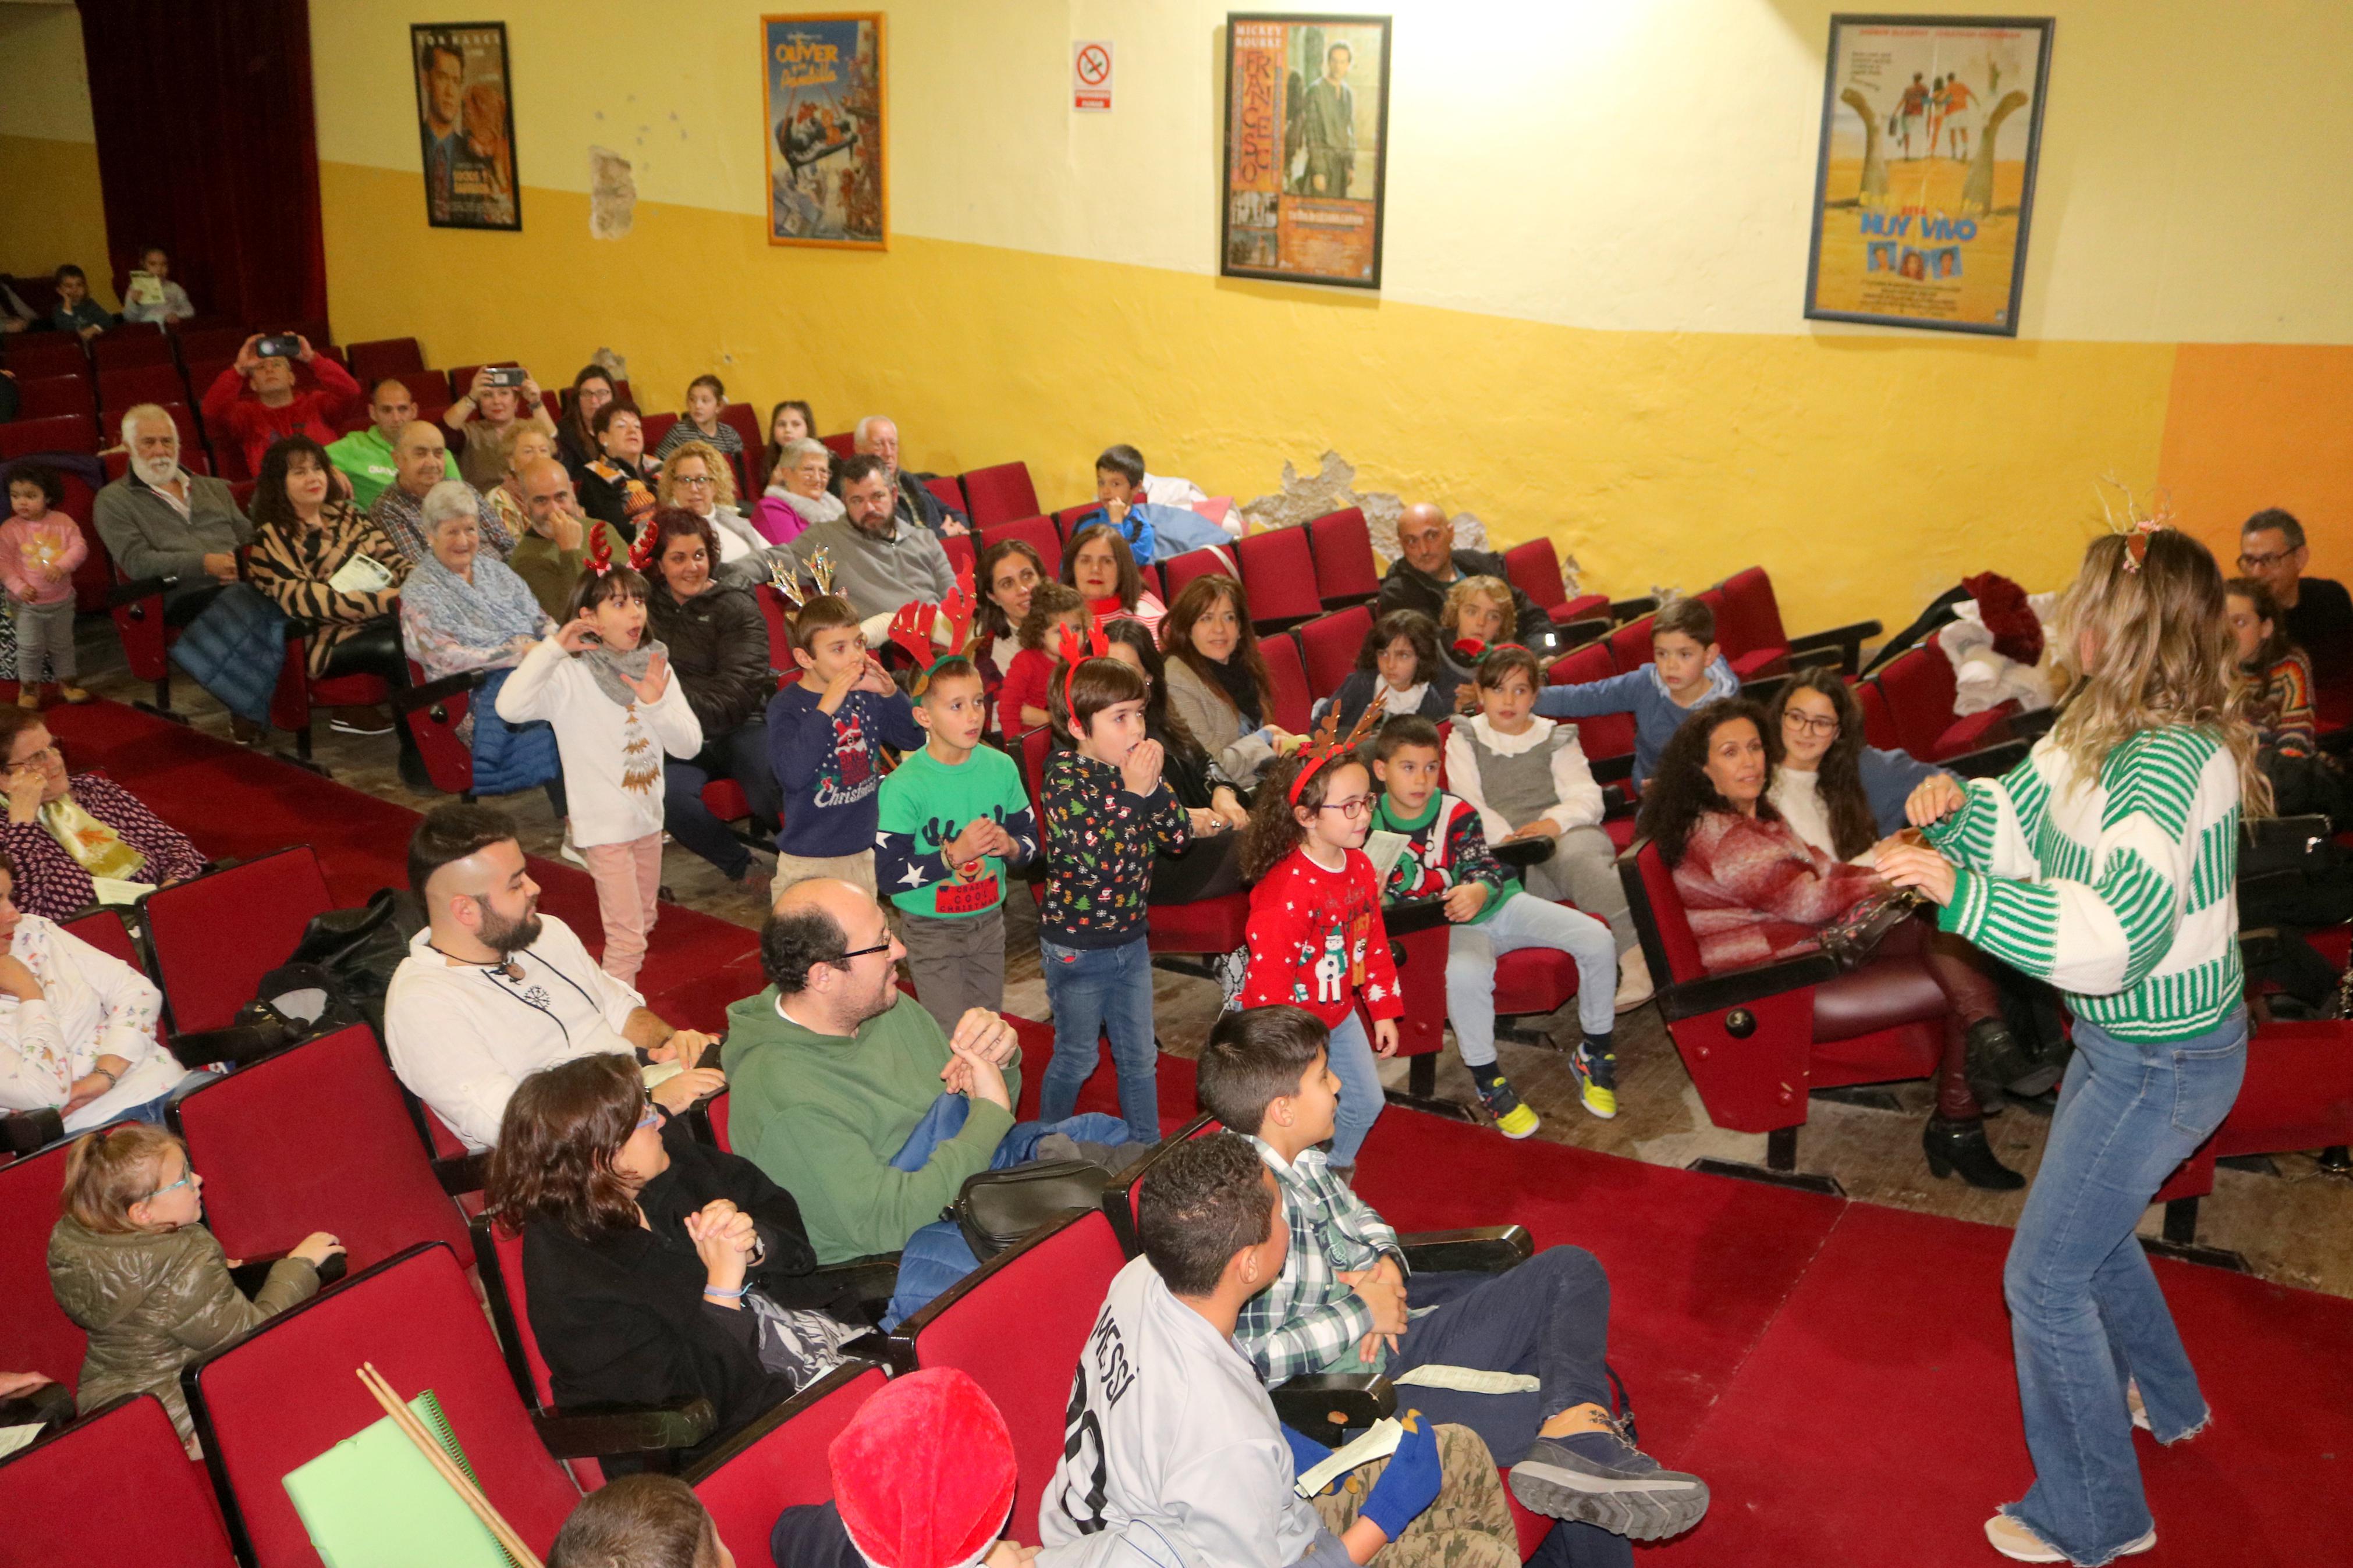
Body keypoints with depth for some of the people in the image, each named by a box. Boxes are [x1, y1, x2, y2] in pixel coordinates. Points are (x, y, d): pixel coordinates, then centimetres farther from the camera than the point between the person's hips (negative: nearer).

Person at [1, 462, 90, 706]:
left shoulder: (63, 522, -6)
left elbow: (79, 547, -12)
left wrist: (61, 566, -28)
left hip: (62, 600, 2)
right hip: (27, 603, -2)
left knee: (62, 644, 15)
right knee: (30, 646, 2)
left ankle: (66, 683, 30)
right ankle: (29, 687, 19)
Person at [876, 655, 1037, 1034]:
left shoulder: (1001, 767, -4)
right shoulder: (903, 786, -19)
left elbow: (1031, 838, 6)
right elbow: (888, 874, -20)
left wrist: (1010, 846, -16)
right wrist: (954, 854, -27)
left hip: (989, 921, 5)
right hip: (930, 929, -4)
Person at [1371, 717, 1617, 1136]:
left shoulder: (1457, 812, -4)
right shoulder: (1372, 827, -3)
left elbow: (1485, 871, -7)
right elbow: (1378, 900, 8)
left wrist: (1479, 892, -30)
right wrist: (1375, 900, -16)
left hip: (1499, 903, 3)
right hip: (1456, 928, -2)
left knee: (1598, 941, -15)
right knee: (1464, 974, -40)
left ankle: (1594, 1054, 6)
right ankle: (1488, 1082, -18)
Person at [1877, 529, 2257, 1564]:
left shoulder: (2170, 760, -31)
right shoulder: (2101, 728, -1)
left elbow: (2126, 931, -40)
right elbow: (2025, 820, 8)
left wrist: (1959, 893, -42)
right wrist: (1955, 806, -13)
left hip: (2165, 1062, -10)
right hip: (2125, 1038, 10)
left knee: (2045, 1275, 1)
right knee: (2087, 1224, 29)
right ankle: (2164, 1398, 54)